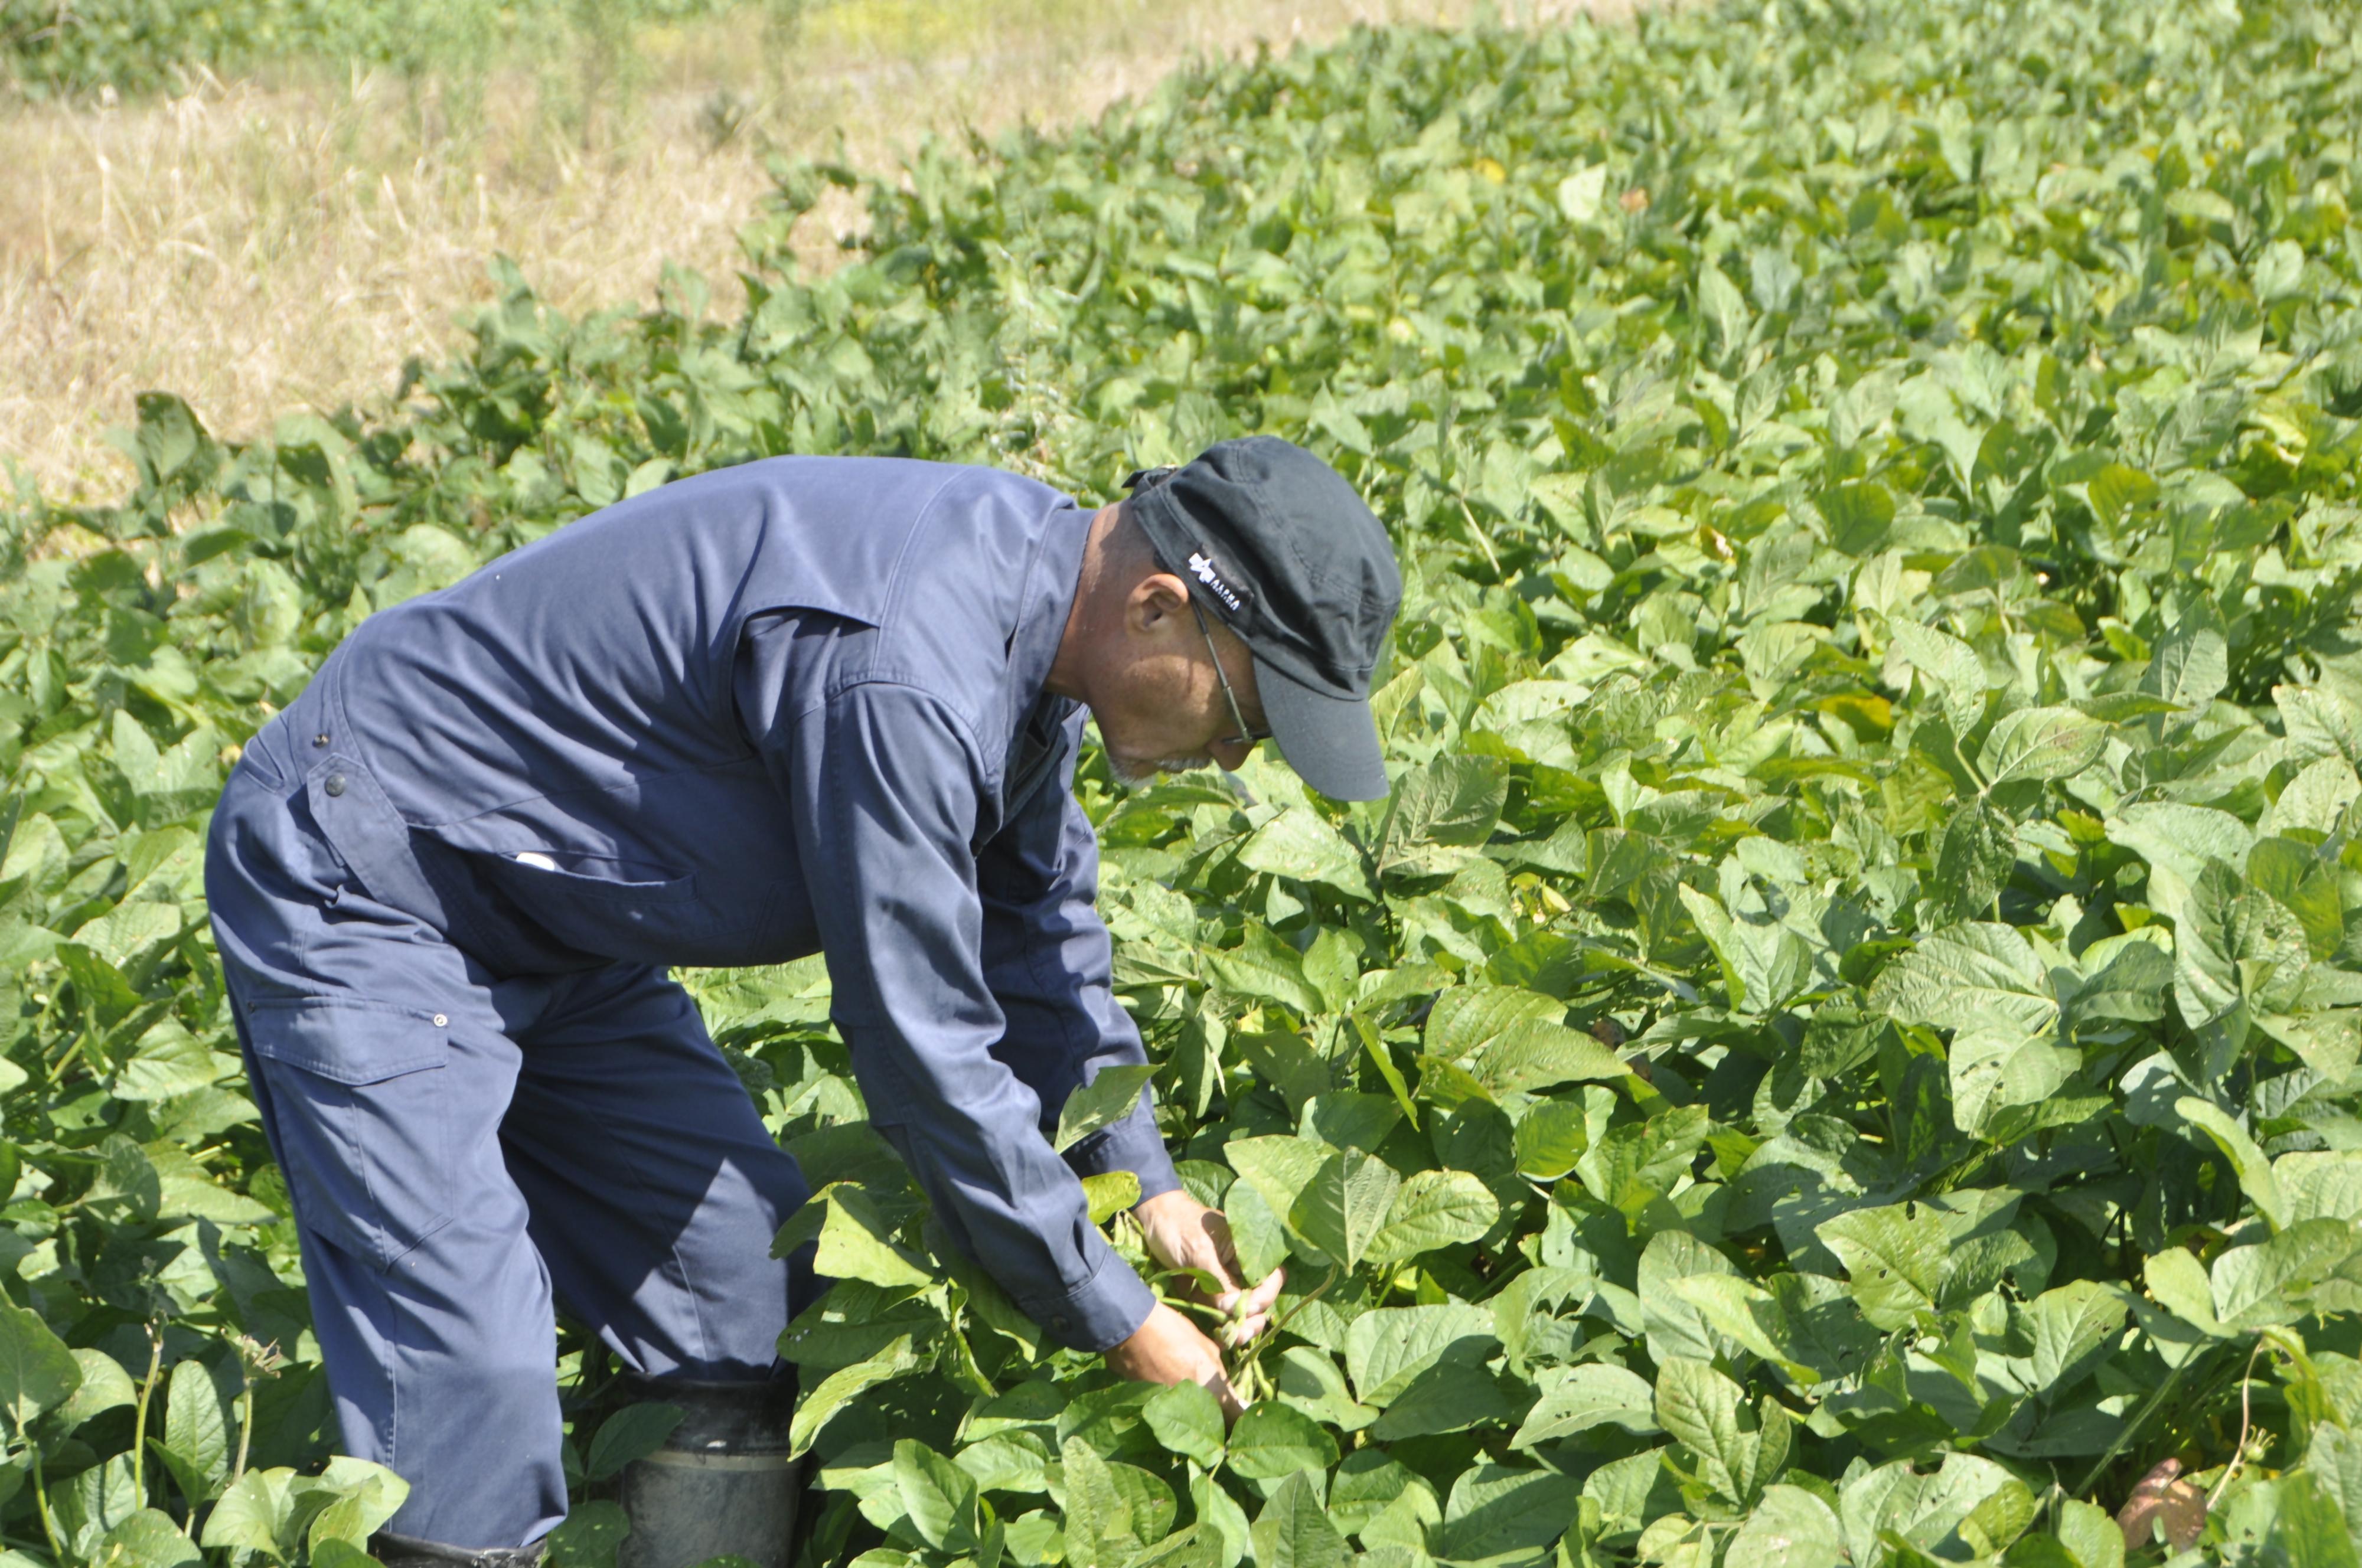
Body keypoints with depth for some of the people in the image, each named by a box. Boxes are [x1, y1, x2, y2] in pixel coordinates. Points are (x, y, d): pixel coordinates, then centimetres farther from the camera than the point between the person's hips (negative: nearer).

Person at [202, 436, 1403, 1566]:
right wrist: (1118, 1323, -16)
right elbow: (923, 1051, -27)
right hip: (359, 895, -10)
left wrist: (1146, 1185, 6)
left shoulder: (1028, 597, -2)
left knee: (773, 1322, 6)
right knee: (468, 1405, -16)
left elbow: (1040, 929, 13)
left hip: (549, 931, 10)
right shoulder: (899, 674, -33)